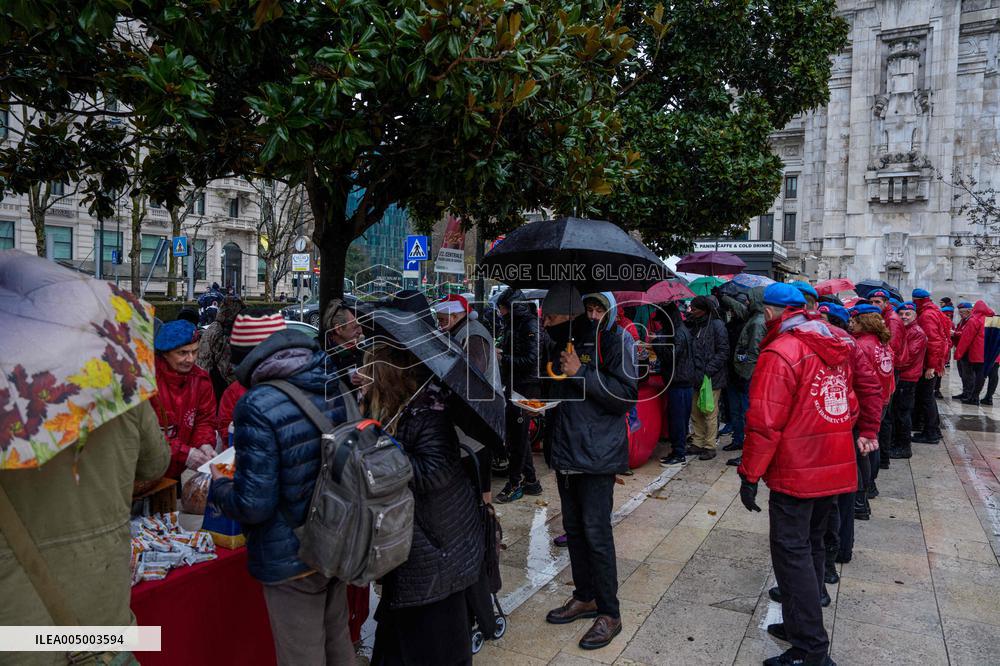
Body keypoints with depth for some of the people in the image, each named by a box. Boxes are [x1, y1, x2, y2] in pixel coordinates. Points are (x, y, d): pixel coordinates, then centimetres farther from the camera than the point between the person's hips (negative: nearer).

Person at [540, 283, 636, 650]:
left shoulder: (608, 339, -13)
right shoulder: (556, 343, 9)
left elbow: (628, 394, -19)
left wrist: (581, 373, -22)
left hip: (597, 453, -7)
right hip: (565, 451, 7)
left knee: (596, 533, -2)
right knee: (574, 527, 16)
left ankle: (609, 613, 14)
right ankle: (585, 596, 33)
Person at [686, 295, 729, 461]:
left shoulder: (716, 325, -8)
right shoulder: (693, 326, 11)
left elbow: (723, 352, -11)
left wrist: (708, 370, -17)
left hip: (711, 378, -6)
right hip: (696, 378, 6)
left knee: (710, 414, 1)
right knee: (695, 413, 12)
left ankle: (710, 446, 10)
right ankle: (698, 443, 23)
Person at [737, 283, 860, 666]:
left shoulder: (779, 354, -17)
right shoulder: (836, 348, 8)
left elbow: (764, 423, -21)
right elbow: (850, 406, 15)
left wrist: (749, 475, -14)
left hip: (796, 473, -8)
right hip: (835, 468, 8)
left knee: (792, 553, 0)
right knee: (811, 545, 19)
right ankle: (801, 625, 31)